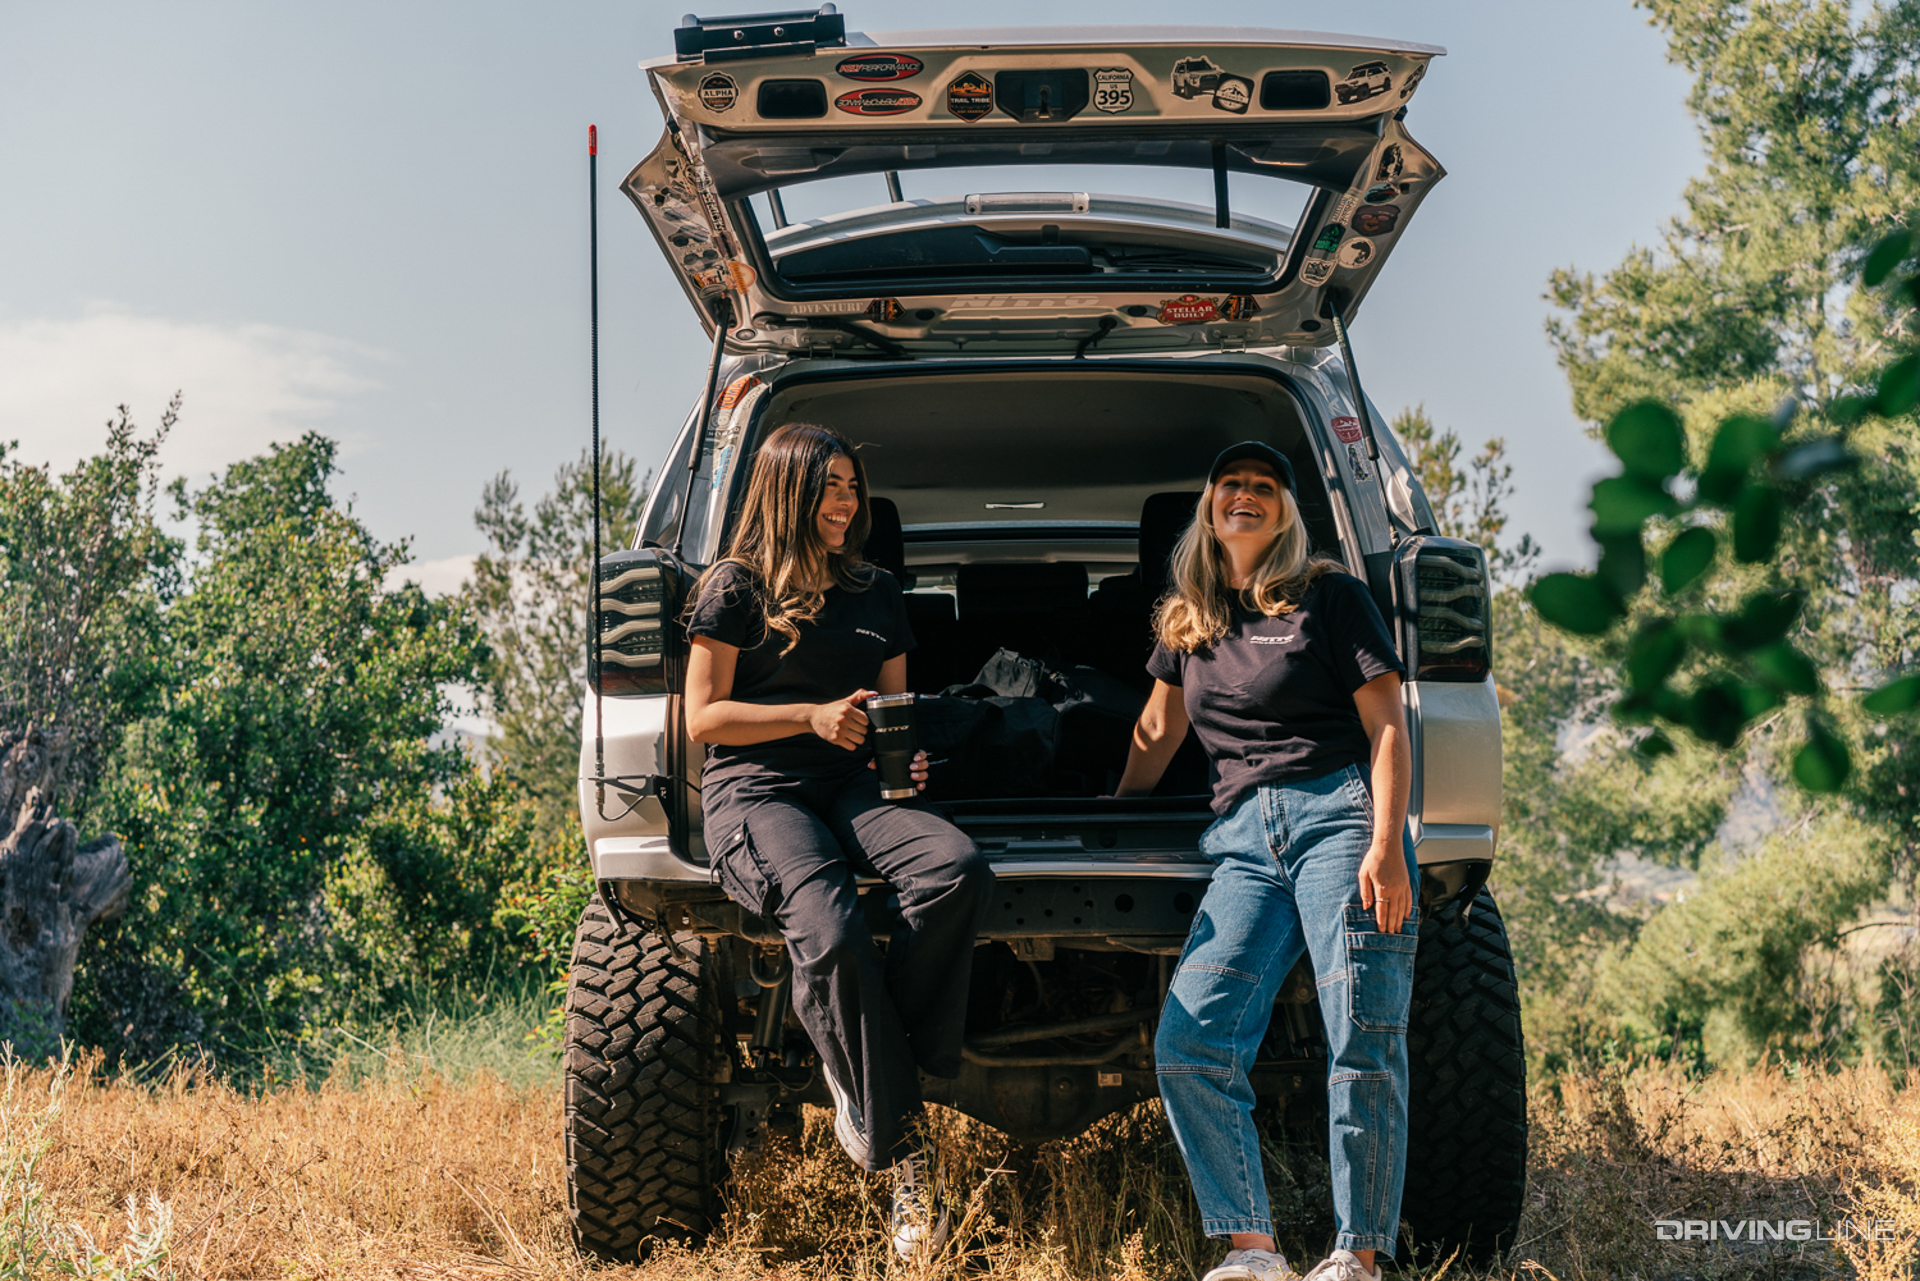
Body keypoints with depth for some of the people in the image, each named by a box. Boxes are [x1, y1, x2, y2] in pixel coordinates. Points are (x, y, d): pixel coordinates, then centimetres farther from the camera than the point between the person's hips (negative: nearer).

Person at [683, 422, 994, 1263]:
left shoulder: (876, 594, 24)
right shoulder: (735, 588, 8)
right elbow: (702, 719, 4)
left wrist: (905, 754, 5)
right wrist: (812, 715, -7)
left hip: (852, 787, 5)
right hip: (756, 793, -5)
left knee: (960, 870, -32)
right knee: (832, 935, -36)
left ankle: (862, 1078, -22)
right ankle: (899, 1159, -29)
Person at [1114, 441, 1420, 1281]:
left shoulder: (1329, 597, 7)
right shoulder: (1188, 619, 21)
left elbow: (1388, 729, 1)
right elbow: (1156, 733, 34)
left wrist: (1387, 845, -10)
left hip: (1337, 811, -5)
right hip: (1242, 838, 5)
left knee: (1363, 1046, -12)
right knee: (1187, 1045, -12)